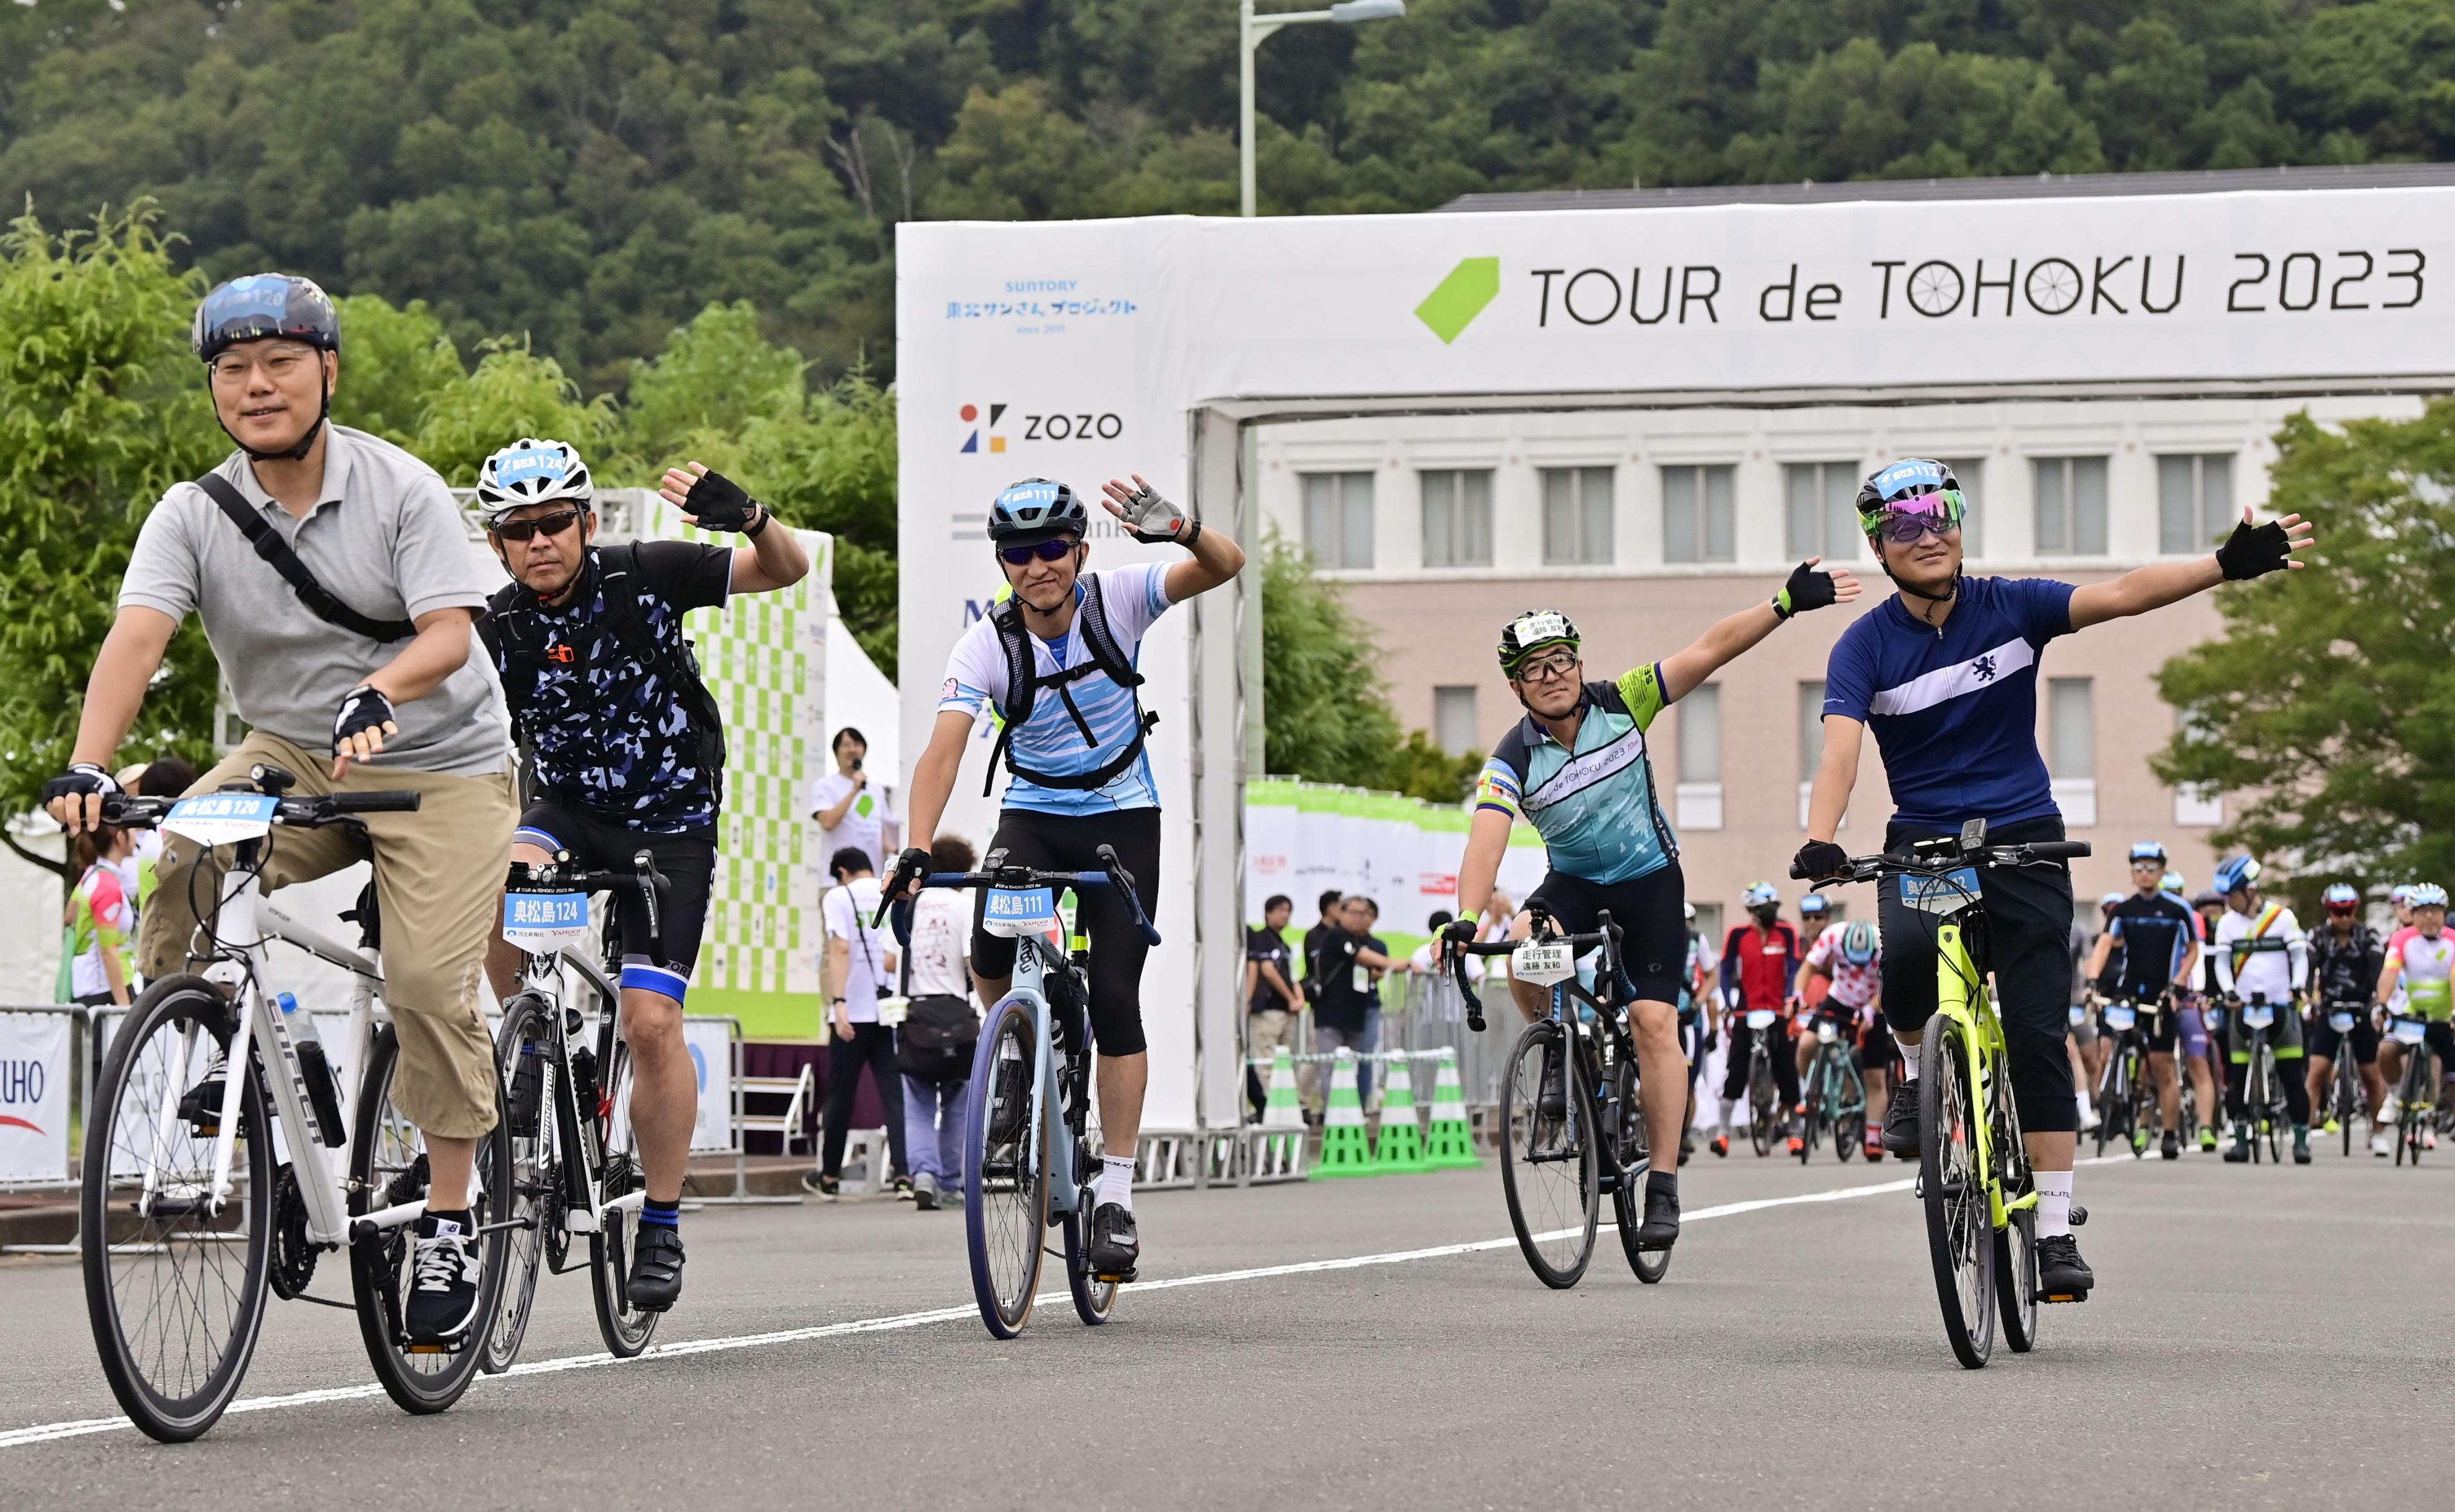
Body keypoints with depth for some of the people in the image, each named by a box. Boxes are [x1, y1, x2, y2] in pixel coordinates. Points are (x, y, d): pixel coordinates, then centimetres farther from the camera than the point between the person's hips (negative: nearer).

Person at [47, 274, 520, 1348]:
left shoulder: (401, 489, -12)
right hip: (288, 755, 3)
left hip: (439, 763, -3)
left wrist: (375, 692, -44)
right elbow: (137, 637, -21)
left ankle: (450, 1219, -1)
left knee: (429, 982, -16)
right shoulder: (195, 516, -7)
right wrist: (85, 768, -38)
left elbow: (449, 633, -22)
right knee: (181, 868, -27)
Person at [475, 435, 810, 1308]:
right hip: (568, 810, 2)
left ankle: (661, 1228, 2)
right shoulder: (495, 633, -11)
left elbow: (786, 571, -13)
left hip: (670, 820, -2)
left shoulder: (644, 579, -14)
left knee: (652, 1020, -13)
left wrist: (748, 519, -35)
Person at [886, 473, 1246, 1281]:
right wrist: (916, 850, -44)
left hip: (1122, 818, -1)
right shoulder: (986, 646, -18)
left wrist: (1181, 529, -52)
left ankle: (1116, 1195, -5)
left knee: (1114, 995, -11)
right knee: (992, 954, -26)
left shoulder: (1117, 600, -17)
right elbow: (944, 749, -29)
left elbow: (1226, 565, -28)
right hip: (1033, 814, 1)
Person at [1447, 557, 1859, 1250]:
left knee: (1654, 1019, -13)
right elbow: (1486, 841, -29)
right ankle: (1559, 1054, -4)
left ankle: (1663, 1187, -10)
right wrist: (1466, 920, -45)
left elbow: (1710, 650, -16)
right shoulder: (1513, 760, -16)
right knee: (1524, 943, -32)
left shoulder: (1621, 704, -14)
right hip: (1574, 881, 1)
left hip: (1650, 878, -1)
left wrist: (1787, 603, -25)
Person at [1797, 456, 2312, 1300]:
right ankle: (1917, 1072, -2)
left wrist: (2227, 566, -31)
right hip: (1922, 843, 0)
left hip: (2024, 842, 1)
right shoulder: (1866, 647, -5)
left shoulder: (2010, 608, -3)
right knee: (1908, 952, -34)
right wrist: (1819, 840, -38)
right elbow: (1841, 748, -19)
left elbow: (2121, 595, -15)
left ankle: (2055, 1233, -5)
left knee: (2038, 1036, -7)